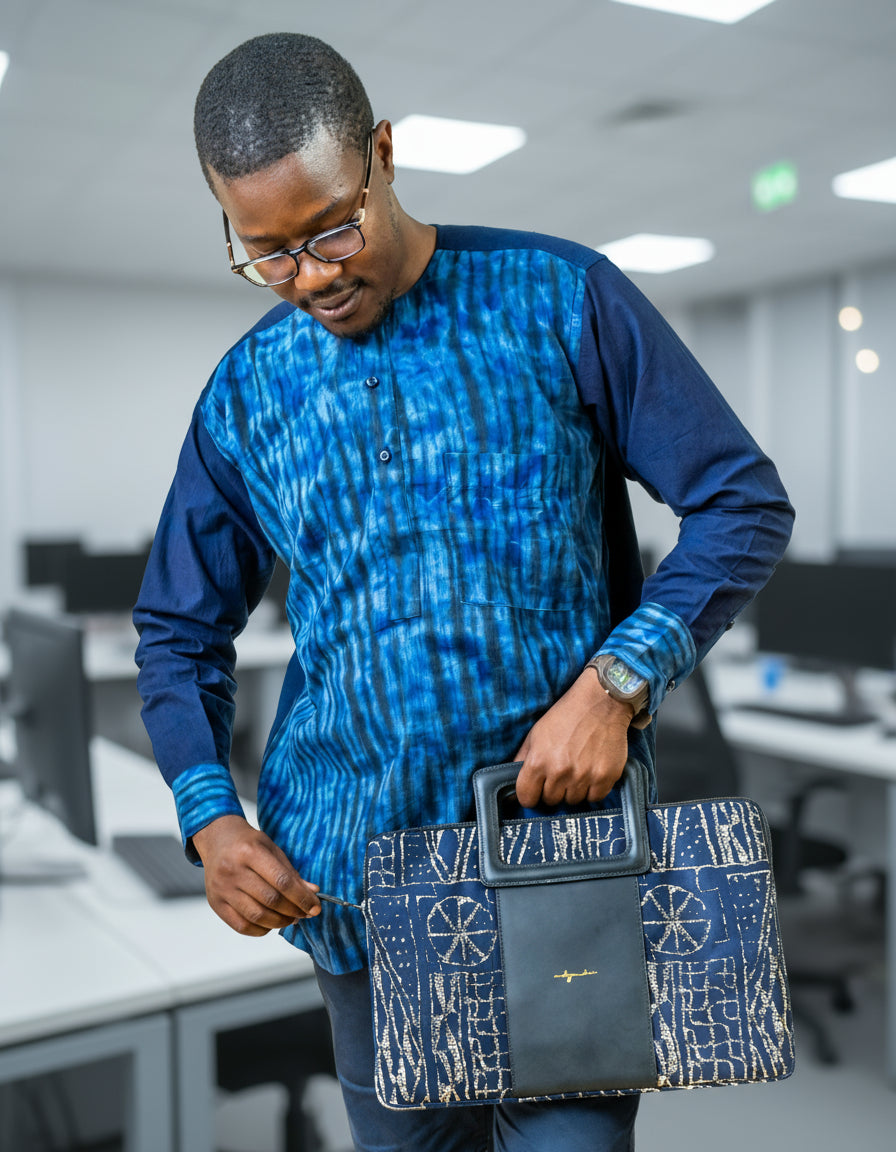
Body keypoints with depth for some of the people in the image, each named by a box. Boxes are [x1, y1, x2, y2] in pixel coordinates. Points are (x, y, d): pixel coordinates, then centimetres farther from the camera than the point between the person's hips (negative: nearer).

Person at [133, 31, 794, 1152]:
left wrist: (615, 683, -17)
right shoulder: (245, 396, 4)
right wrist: (209, 818, -4)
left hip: (560, 828, -3)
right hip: (349, 872, 3)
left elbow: (742, 502, -4)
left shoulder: (560, 298, -4)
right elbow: (179, 630, 12)